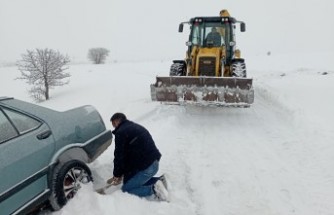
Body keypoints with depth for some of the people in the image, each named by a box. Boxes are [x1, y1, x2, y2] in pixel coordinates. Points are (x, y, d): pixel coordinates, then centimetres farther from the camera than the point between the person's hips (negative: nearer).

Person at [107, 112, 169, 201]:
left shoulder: (121, 132, -10)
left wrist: (117, 175, 6)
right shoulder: (135, 127, 21)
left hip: (145, 166, -9)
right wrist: (122, 173, 23)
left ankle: (154, 189, -11)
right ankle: (158, 181, 11)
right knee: (131, 180, 26)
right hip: (153, 163, 9)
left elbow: (119, 156, -9)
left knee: (126, 189, 5)